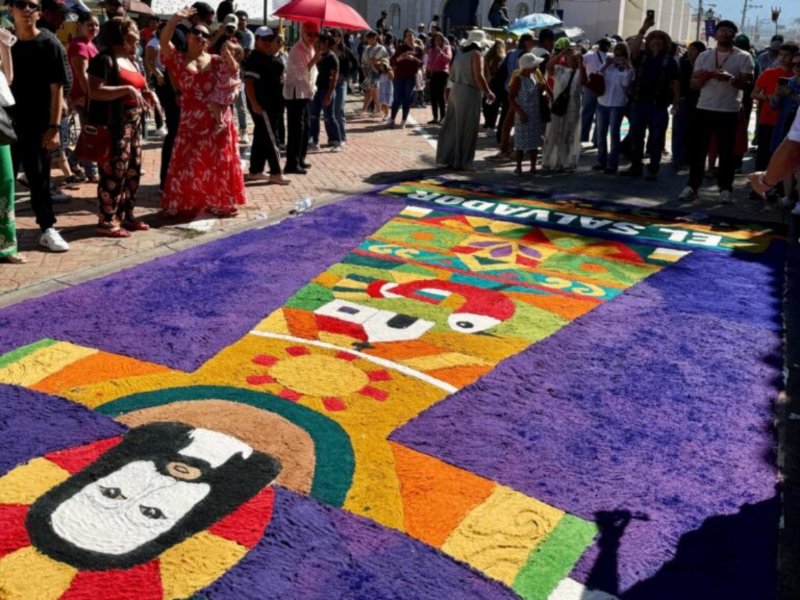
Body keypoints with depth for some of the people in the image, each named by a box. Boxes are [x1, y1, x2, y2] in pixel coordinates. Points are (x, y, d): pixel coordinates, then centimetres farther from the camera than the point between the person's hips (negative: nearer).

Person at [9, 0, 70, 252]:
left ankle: (47, 229, 14)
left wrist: (54, 127, -13)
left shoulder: (50, 45, -4)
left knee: (39, 178, 4)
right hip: (7, 121, 3)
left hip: (37, 125, -3)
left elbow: (57, 88, -7)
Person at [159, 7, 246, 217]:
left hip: (217, 119, 2)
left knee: (218, 162, 7)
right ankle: (180, 203, 11)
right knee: (188, 161, 1)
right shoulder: (178, 59, 2)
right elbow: (164, 40, -11)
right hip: (191, 120, -2)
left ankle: (219, 203, 18)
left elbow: (234, 70, -1)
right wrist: (176, 18, -20)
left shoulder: (215, 61, 9)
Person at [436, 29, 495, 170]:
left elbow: (452, 75, 17)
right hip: (469, 93, -8)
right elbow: (478, 77, -18)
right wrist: (488, 93, -10)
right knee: (466, 129, -2)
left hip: (456, 91, 8)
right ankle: (461, 162, 1)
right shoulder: (476, 54, -10)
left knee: (453, 127, 13)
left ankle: (449, 158, 18)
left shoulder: (461, 53, 14)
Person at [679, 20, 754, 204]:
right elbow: (693, 84, 9)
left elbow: (747, 84, -4)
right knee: (697, 149, 2)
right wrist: (702, 77, -13)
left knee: (725, 151, 1)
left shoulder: (743, 57, 1)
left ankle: (725, 188, 8)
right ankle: (692, 186, 9)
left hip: (729, 111, -3)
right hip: (704, 108, 3)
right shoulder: (704, 56, 10)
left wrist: (731, 78, -21)